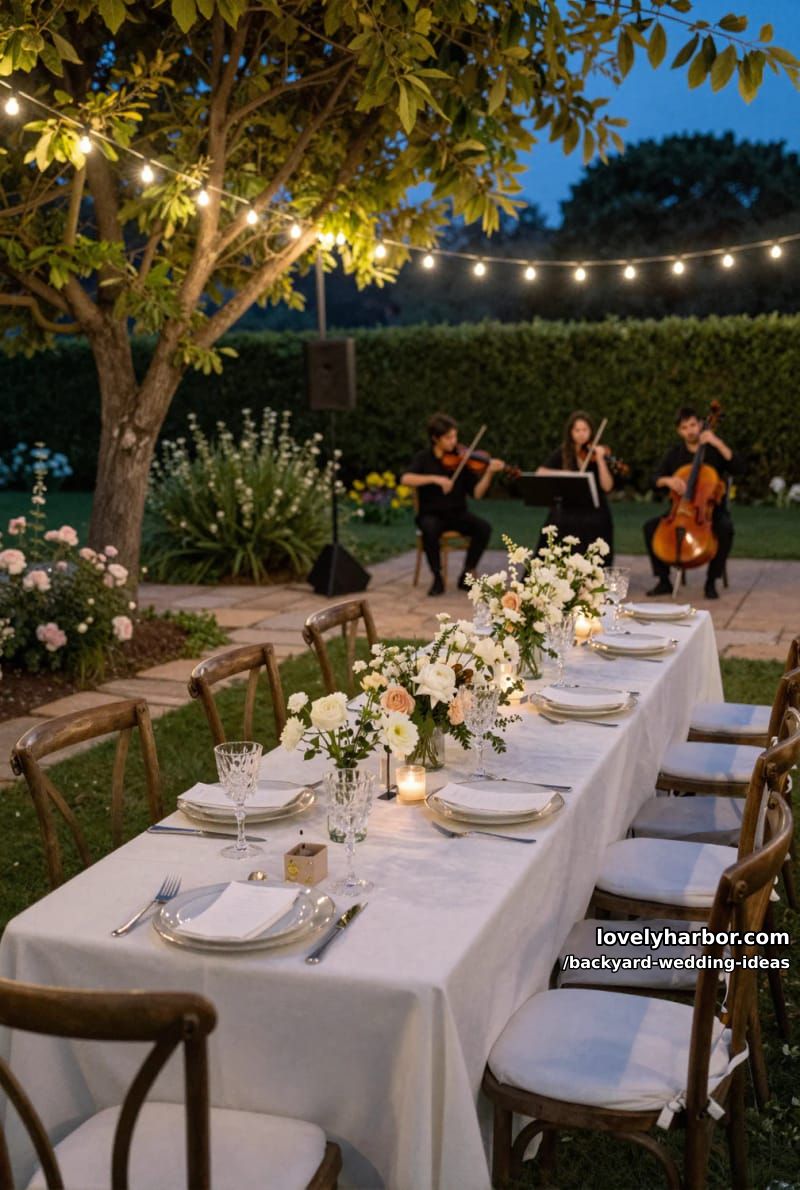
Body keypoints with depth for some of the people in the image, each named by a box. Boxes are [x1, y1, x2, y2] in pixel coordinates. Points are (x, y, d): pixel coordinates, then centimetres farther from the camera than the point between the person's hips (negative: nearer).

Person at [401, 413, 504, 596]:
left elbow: (477, 493, -3)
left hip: (458, 514, 2)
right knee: (430, 529, -36)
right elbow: (406, 479, -20)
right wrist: (435, 479, -29)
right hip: (432, 514, -2)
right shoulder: (424, 459, 0)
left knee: (484, 527, -25)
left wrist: (489, 473, -18)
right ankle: (437, 578, -18)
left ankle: (467, 574, -8)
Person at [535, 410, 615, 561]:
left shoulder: (598, 452, 1)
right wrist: (562, 474, -18)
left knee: (591, 526, -25)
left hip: (594, 511, -1)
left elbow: (607, 487, -9)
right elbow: (540, 473, -5)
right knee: (559, 525, -23)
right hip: (567, 508, 1)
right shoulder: (562, 453, 5)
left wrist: (600, 460, -20)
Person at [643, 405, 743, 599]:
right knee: (651, 527, -22)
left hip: (712, 512, -3)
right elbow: (655, 481, 3)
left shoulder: (714, 451, 1)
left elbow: (738, 469, -15)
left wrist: (718, 443, -20)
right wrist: (667, 480, -21)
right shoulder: (674, 455, 9)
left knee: (725, 528, -35)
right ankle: (664, 581, -12)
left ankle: (711, 581, -20)